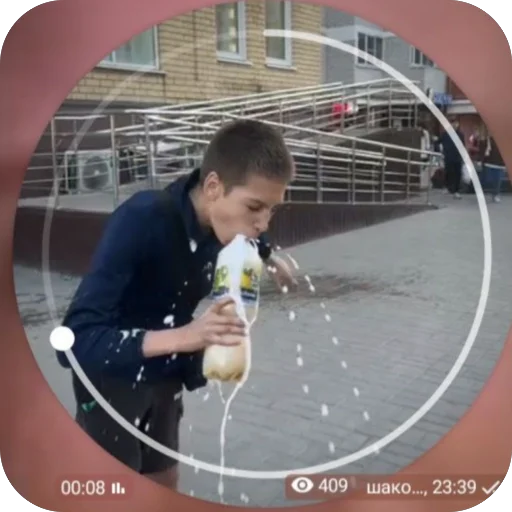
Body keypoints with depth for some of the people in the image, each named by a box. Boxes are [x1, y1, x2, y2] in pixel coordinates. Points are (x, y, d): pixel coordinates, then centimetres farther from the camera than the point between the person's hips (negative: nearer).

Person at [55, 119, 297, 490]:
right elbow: (76, 340, -39)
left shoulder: (224, 219, -14)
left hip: (165, 374, 6)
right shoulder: (140, 222, -34)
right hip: (112, 378, -6)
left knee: (164, 481, 19)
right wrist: (182, 337, -50)